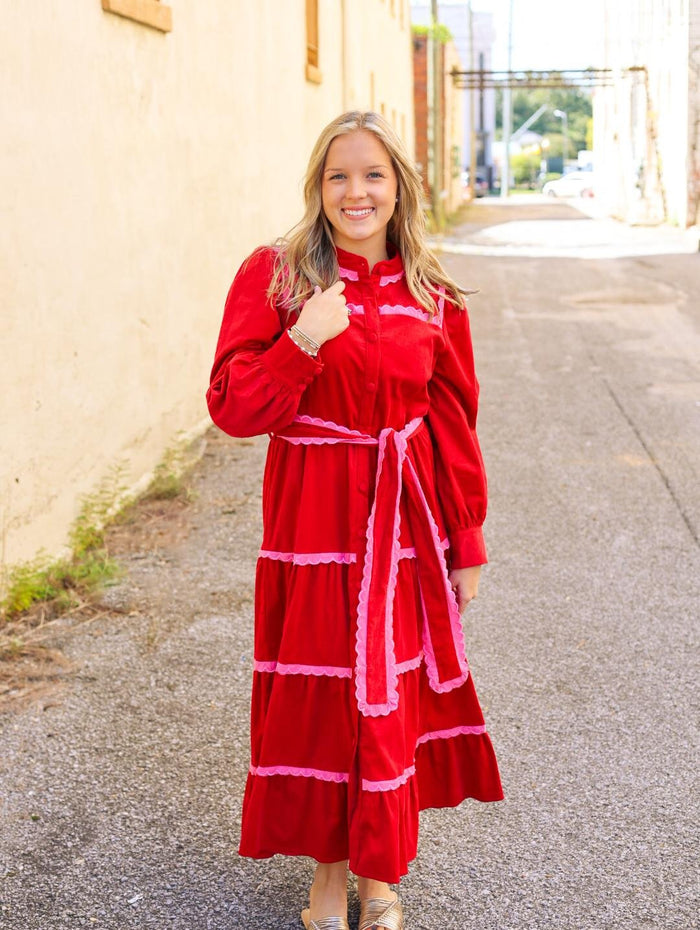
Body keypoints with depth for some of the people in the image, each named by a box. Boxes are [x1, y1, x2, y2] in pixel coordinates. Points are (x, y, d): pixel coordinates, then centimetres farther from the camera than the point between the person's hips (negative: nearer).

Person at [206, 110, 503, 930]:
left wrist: (466, 544, 6)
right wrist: (303, 344, -22)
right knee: (320, 694, 5)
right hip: (314, 521, -2)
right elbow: (231, 408, -7)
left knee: (392, 696, 8)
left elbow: (455, 425, 6)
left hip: (405, 523, 2)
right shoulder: (274, 274, -4)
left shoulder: (432, 298, 3)